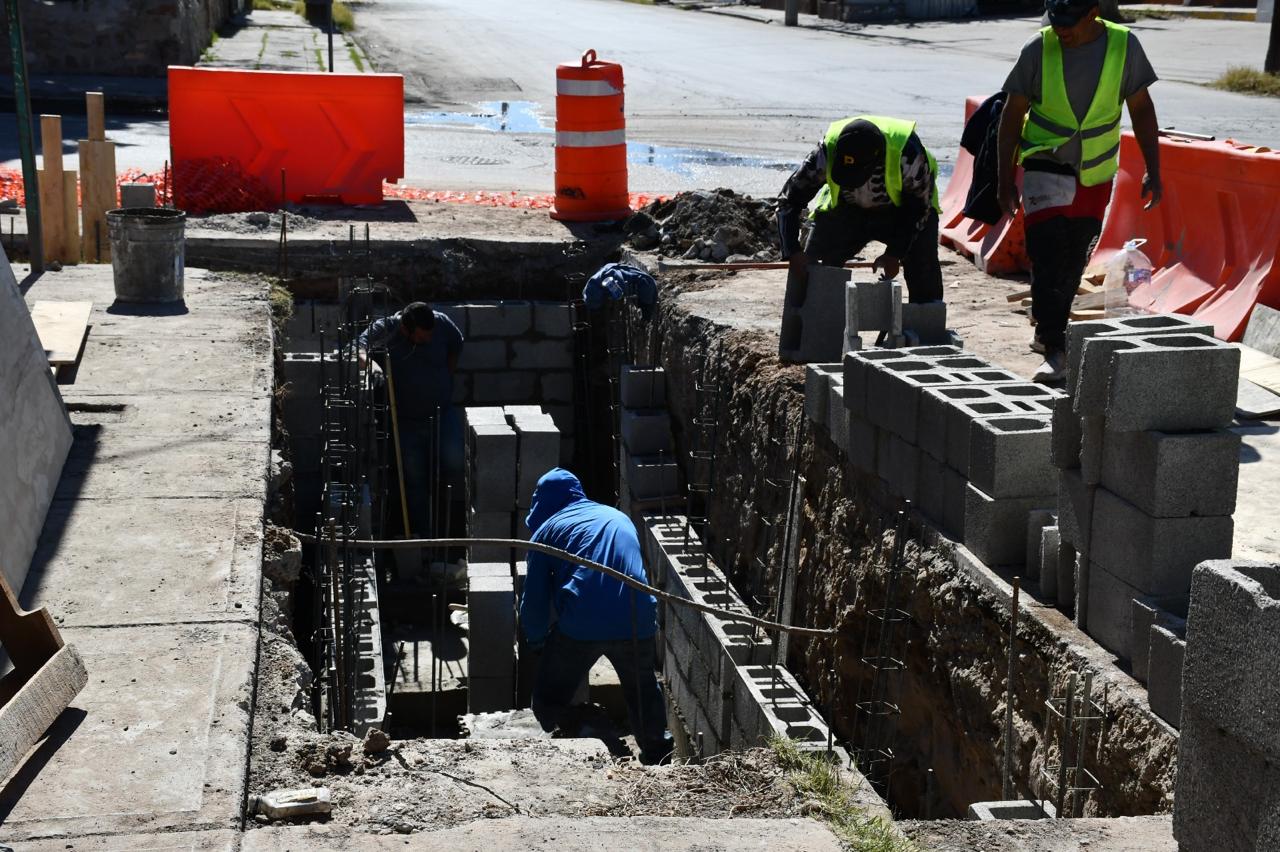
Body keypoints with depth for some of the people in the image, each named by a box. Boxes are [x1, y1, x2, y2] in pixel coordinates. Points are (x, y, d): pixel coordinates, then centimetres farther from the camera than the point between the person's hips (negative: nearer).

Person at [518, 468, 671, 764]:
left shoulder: (546, 529, 15)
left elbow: (534, 599, 12)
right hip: (638, 622, 4)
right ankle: (658, 755, 33)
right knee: (643, 691, 26)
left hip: (580, 627, -3)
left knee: (550, 700, 15)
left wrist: (535, 640, 27)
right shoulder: (619, 518, 26)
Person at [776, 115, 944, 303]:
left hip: (901, 210, -2)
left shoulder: (907, 153, -38)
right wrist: (793, 252, -31)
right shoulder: (827, 152, -32)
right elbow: (789, 200, -22)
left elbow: (919, 207, -21)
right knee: (812, 265, -6)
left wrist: (895, 253, -26)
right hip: (848, 209, 2)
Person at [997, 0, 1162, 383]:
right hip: (1045, 168, -2)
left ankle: (1048, 332, 30)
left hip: (1096, 174, 3)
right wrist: (1006, 179, -4)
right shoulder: (1038, 48, -11)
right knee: (1049, 258, -14)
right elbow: (1013, 115, -3)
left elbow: (1141, 108, 3)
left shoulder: (1123, 45, -7)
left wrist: (1153, 171, 1)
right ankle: (1055, 351, -12)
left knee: (1074, 262, 11)